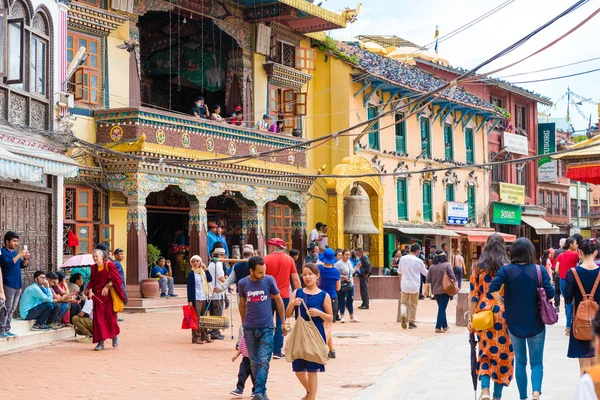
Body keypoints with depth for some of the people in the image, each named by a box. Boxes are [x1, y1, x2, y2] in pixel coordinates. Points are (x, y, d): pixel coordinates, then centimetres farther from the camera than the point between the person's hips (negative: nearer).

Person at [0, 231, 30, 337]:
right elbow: (9, 263, -19)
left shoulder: (15, 252, 17)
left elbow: (23, 265, 20)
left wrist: (26, 258, 1)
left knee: (12, 309, 9)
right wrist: (19, 255, -19)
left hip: (17, 284, 8)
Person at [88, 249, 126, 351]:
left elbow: (116, 279, -9)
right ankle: (101, 342, -2)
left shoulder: (109, 265, -5)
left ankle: (115, 336, 26)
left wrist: (107, 286, -18)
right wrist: (90, 290, -1)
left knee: (110, 317, 0)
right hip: (98, 296, 4)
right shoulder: (94, 268, 11)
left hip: (108, 295, -4)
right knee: (99, 318, -3)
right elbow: (92, 281, 16)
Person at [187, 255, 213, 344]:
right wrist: (189, 301, -12)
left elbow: (210, 279, -3)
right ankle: (196, 338, -2)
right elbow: (189, 287, -7)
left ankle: (205, 336, 16)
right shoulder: (191, 273, -3)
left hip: (204, 298, 6)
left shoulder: (203, 272, 12)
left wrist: (206, 269, -6)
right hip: (196, 299, -5)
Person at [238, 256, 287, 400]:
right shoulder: (243, 283, -3)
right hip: (249, 329, 2)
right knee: (254, 362, 9)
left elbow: (278, 300, 4)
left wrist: (283, 322, 7)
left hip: (266, 328, -2)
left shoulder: (269, 280, -6)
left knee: (264, 361, -8)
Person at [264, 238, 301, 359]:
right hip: (284, 295, 1)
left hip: (269, 295, -1)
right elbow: (295, 279, 2)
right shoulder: (289, 259, 1)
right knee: (281, 323, 4)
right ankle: (277, 351, 2)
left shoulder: (266, 259, -4)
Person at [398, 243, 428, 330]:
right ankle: (412, 322, 16)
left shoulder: (403, 259, 0)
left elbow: (399, 273, 8)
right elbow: (426, 273, 4)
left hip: (404, 286, 2)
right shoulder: (418, 261, -8)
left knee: (403, 302, 11)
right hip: (414, 286, -2)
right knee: (414, 304, 12)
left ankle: (403, 314, -17)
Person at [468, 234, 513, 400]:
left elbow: (473, 295, 0)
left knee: (485, 353, 13)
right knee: (503, 354, 10)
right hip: (504, 316, -2)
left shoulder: (478, 268, 1)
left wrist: (471, 318, 3)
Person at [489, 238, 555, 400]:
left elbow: (493, 288, -20)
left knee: (520, 361, 15)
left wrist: (502, 302, -4)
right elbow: (550, 294, -13)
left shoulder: (506, 270, -8)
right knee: (537, 362, 6)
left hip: (514, 324, 1)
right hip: (536, 324, -1)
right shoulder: (539, 270, -9)